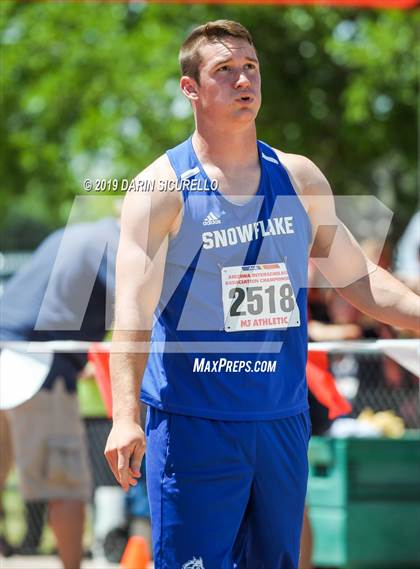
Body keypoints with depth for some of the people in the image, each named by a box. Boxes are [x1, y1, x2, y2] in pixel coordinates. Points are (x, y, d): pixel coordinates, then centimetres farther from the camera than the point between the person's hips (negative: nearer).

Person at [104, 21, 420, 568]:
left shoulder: (300, 178, 9)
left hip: (284, 420, 5)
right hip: (192, 423, -5)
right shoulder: (162, 187, -7)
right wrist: (125, 416, -29)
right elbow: (133, 307, -16)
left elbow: (357, 277, 19)